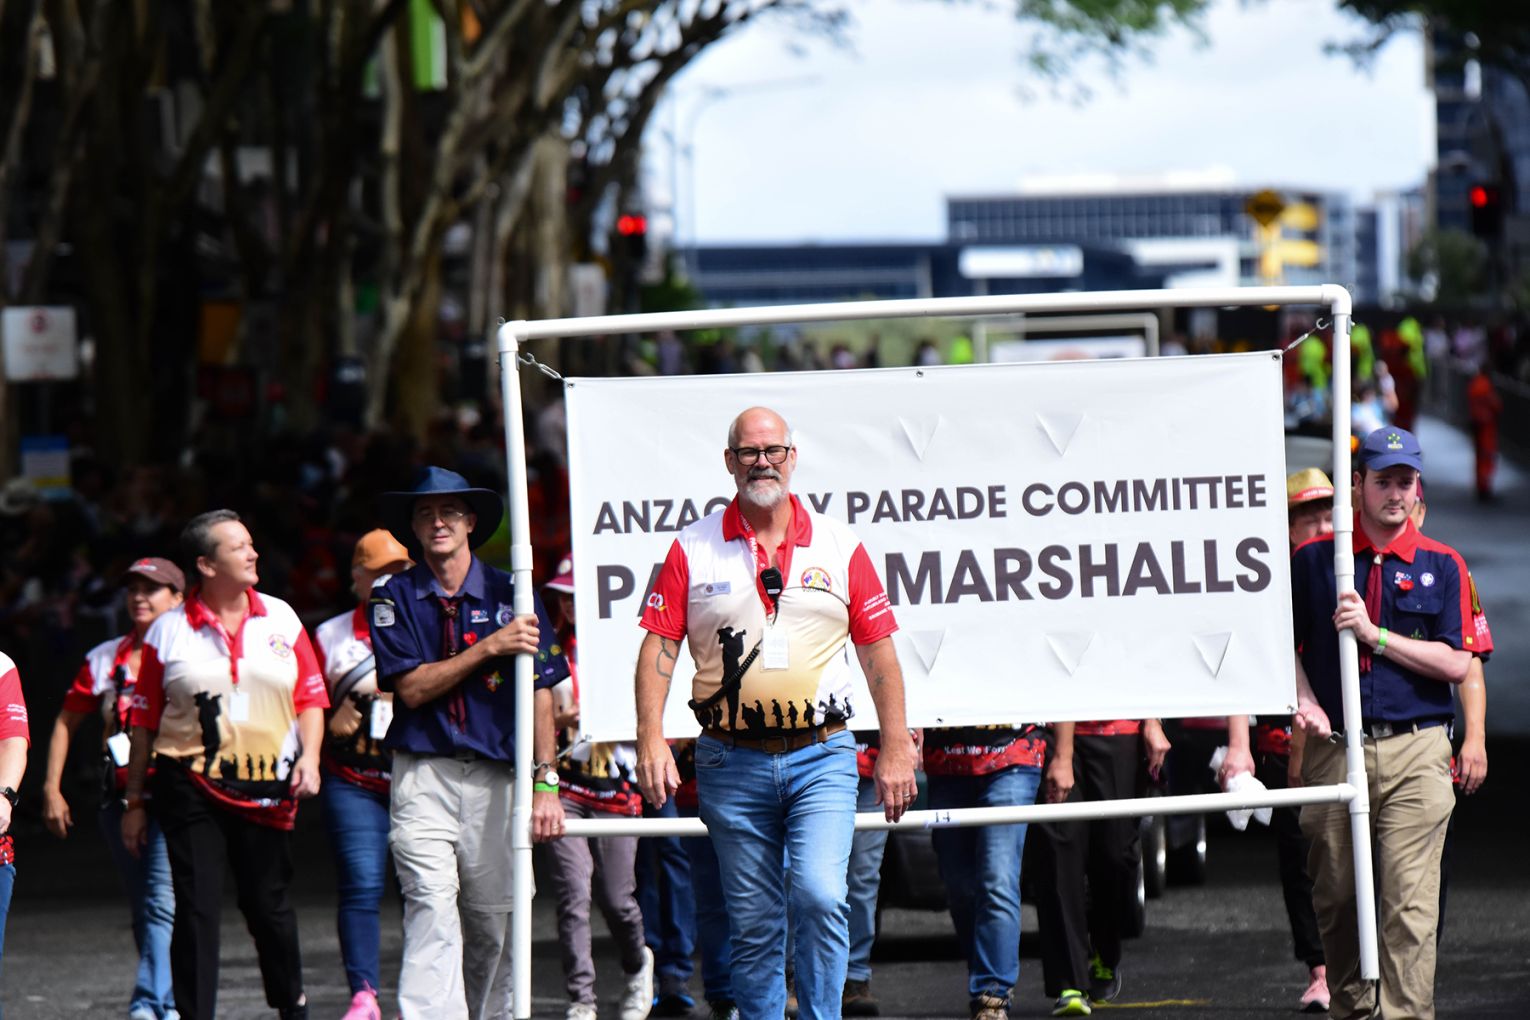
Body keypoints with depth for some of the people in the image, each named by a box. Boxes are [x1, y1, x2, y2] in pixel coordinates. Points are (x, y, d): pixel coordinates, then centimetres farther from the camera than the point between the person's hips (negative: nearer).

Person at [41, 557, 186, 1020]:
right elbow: (66, 722, 18)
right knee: (143, 910, 12)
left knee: (163, 902, -18)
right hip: (120, 799, 5)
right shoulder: (104, 660, 12)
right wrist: (51, 789, 11)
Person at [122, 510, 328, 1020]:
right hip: (191, 785, -2)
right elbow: (144, 721, 5)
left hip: (268, 787, 2)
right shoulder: (169, 631, 1)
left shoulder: (280, 619, 7)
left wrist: (308, 758, -5)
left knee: (268, 905, 9)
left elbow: (310, 697, 11)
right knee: (196, 910, -4)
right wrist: (134, 800, 5)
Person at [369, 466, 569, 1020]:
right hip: (423, 775, -2)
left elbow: (538, 692, 3)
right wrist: (489, 648, -13)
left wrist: (545, 782, -5)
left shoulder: (509, 595, 7)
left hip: (496, 776, 2)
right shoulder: (394, 598, 6)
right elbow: (411, 688, -5)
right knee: (433, 912, -16)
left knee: (493, 923, 5)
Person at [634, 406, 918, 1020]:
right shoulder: (692, 550, 4)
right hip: (732, 761, 1)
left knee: (820, 896, -17)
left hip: (821, 756, -1)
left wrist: (896, 749, 3)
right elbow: (658, 646, 0)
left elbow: (878, 651, 7)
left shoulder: (840, 548, 5)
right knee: (753, 921, 5)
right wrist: (651, 739, -11)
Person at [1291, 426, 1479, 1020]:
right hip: (1333, 748, 2)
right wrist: (1304, 701, -7)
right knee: (1335, 897, 7)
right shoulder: (1314, 560, 10)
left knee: (1409, 902, -10)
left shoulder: (1442, 566, 7)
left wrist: (1374, 635, -8)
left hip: (1415, 752, -2)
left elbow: (1456, 664, 0)